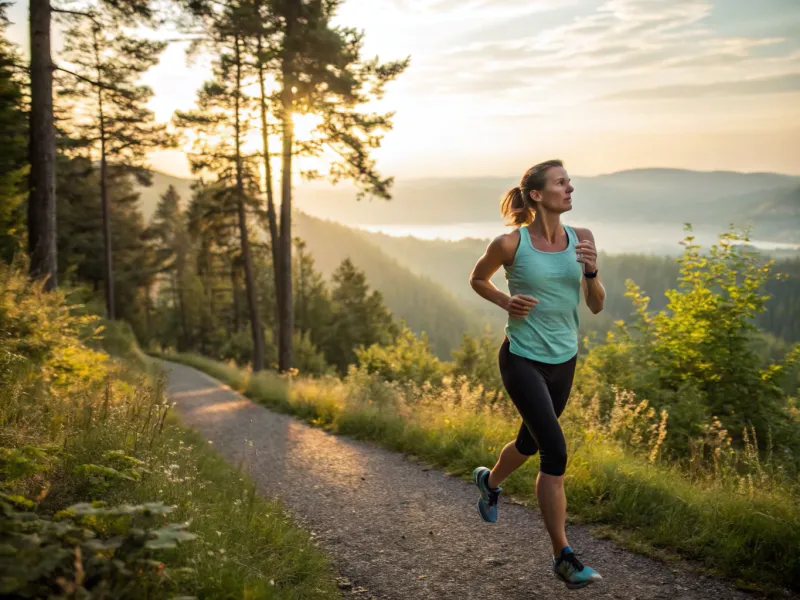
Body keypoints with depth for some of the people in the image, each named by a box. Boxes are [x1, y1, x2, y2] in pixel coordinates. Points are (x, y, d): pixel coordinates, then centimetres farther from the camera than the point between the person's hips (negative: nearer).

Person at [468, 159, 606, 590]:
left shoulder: (580, 239, -1)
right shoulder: (510, 244, -13)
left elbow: (596, 306, 2)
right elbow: (477, 279, 6)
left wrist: (592, 270, -16)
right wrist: (506, 301, -12)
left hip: (564, 360, 6)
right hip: (523, 360, -6)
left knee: (531, 442, 23)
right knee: (556, 452, -14)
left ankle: (490, 482, 56)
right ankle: (563, 557, -2)